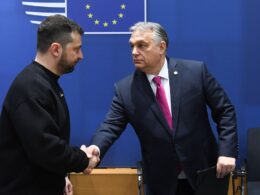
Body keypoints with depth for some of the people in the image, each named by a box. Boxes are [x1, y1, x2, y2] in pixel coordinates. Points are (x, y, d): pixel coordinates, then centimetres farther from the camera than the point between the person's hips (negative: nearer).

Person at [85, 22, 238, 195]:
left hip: (204, 173, 0)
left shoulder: (196, 71, -7)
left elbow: (225, 110, -2)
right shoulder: (125, 89, -4)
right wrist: (95, 148, -30)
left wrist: (227, 152, -12)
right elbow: (111, 126, -8)